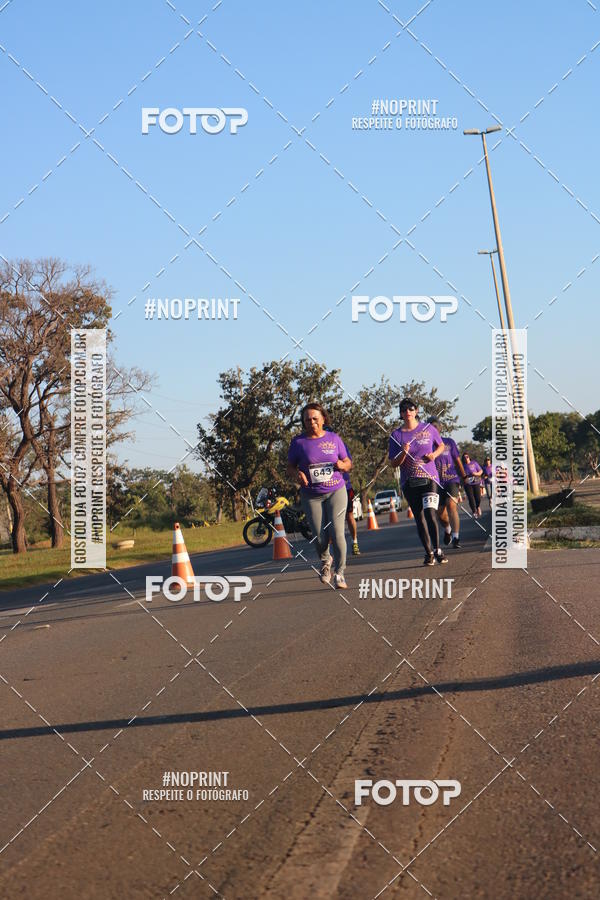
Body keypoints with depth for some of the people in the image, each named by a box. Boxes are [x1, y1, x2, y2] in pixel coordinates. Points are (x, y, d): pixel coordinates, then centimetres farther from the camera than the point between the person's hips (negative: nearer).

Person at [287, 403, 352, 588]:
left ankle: (339, 573, -4)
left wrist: (342, 465, -11)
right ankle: (325, 561, 32)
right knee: (320, 538, -1)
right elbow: (290, 467, 6)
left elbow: (348, 463, 12)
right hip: (311, 495, 0)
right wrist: (297, 474, -16)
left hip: (336, 491, 0)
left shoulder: (334, 438, 5)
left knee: (337, 532, -13)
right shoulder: (298, 441, 1)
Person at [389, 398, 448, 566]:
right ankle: (429, 553, 14)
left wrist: (434, 454, -3)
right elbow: (394, 464, 2)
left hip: (429, 478, -2)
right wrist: (403, 453, -17)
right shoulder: (396, 435, 2)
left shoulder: (428, 429, 3)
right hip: (409, 482, 2)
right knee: (419, 519, 5)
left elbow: (441, 446, 18)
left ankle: (437, 550, -8)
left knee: (430, 513, -17)